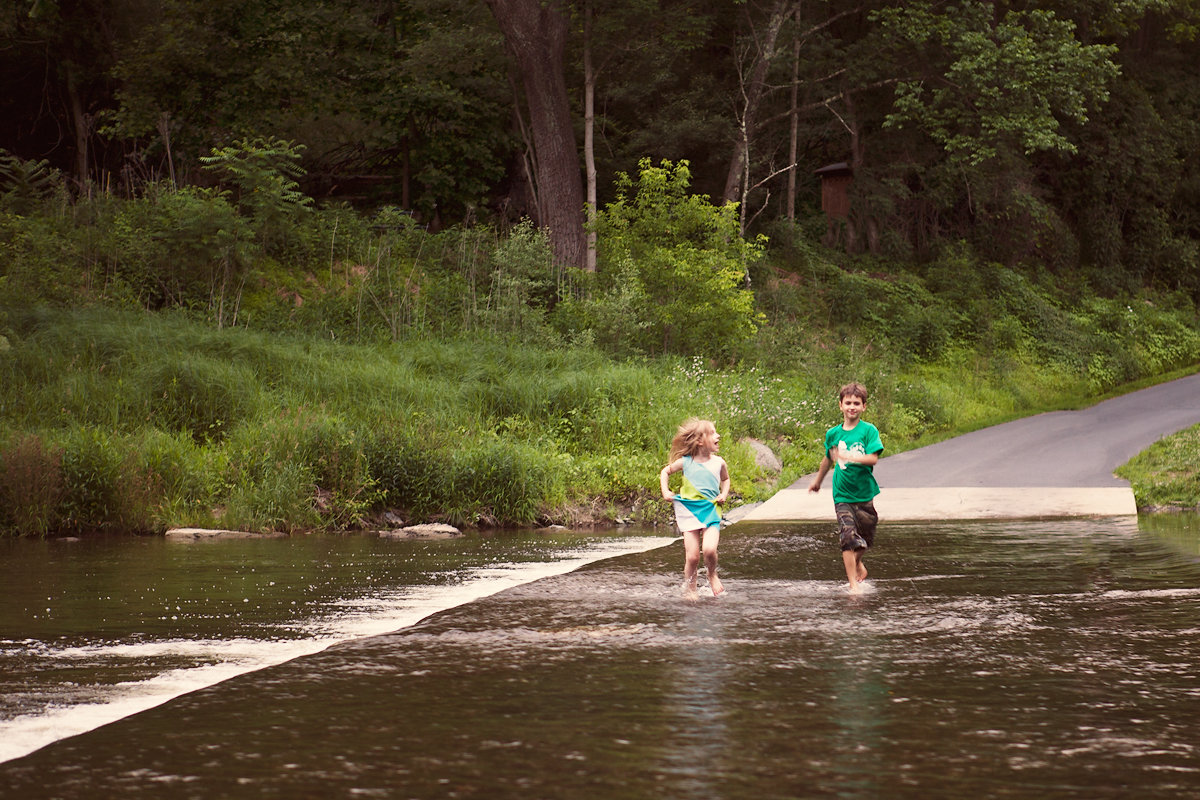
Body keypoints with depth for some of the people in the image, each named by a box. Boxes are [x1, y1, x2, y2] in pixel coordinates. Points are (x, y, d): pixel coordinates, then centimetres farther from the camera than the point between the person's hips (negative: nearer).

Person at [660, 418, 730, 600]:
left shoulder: (718, 462, 4)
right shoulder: (686, 462, -1)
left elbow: (725, 479, 26)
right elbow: (665, 472, 16)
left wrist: (724, 494, 8)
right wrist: (665, 491, 3)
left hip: (711, 511, 1)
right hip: (689, 511, -1)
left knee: (709, 549, -20)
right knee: (692, 556, -6)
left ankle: (712, 575, 11)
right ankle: (690, 589, 14)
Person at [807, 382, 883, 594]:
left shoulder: (868, 430, -5)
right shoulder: (833, 434, 4)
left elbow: (873, 458, -16)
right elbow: (828, 459, 22)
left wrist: (850, 456, -30)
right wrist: (817, 481, 35)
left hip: (864, 493, -1)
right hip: (843, 495, 1)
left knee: (864, 538, 13)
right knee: (848, 537, -11)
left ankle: (857, 565, 43)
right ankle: (853, 583, -8)